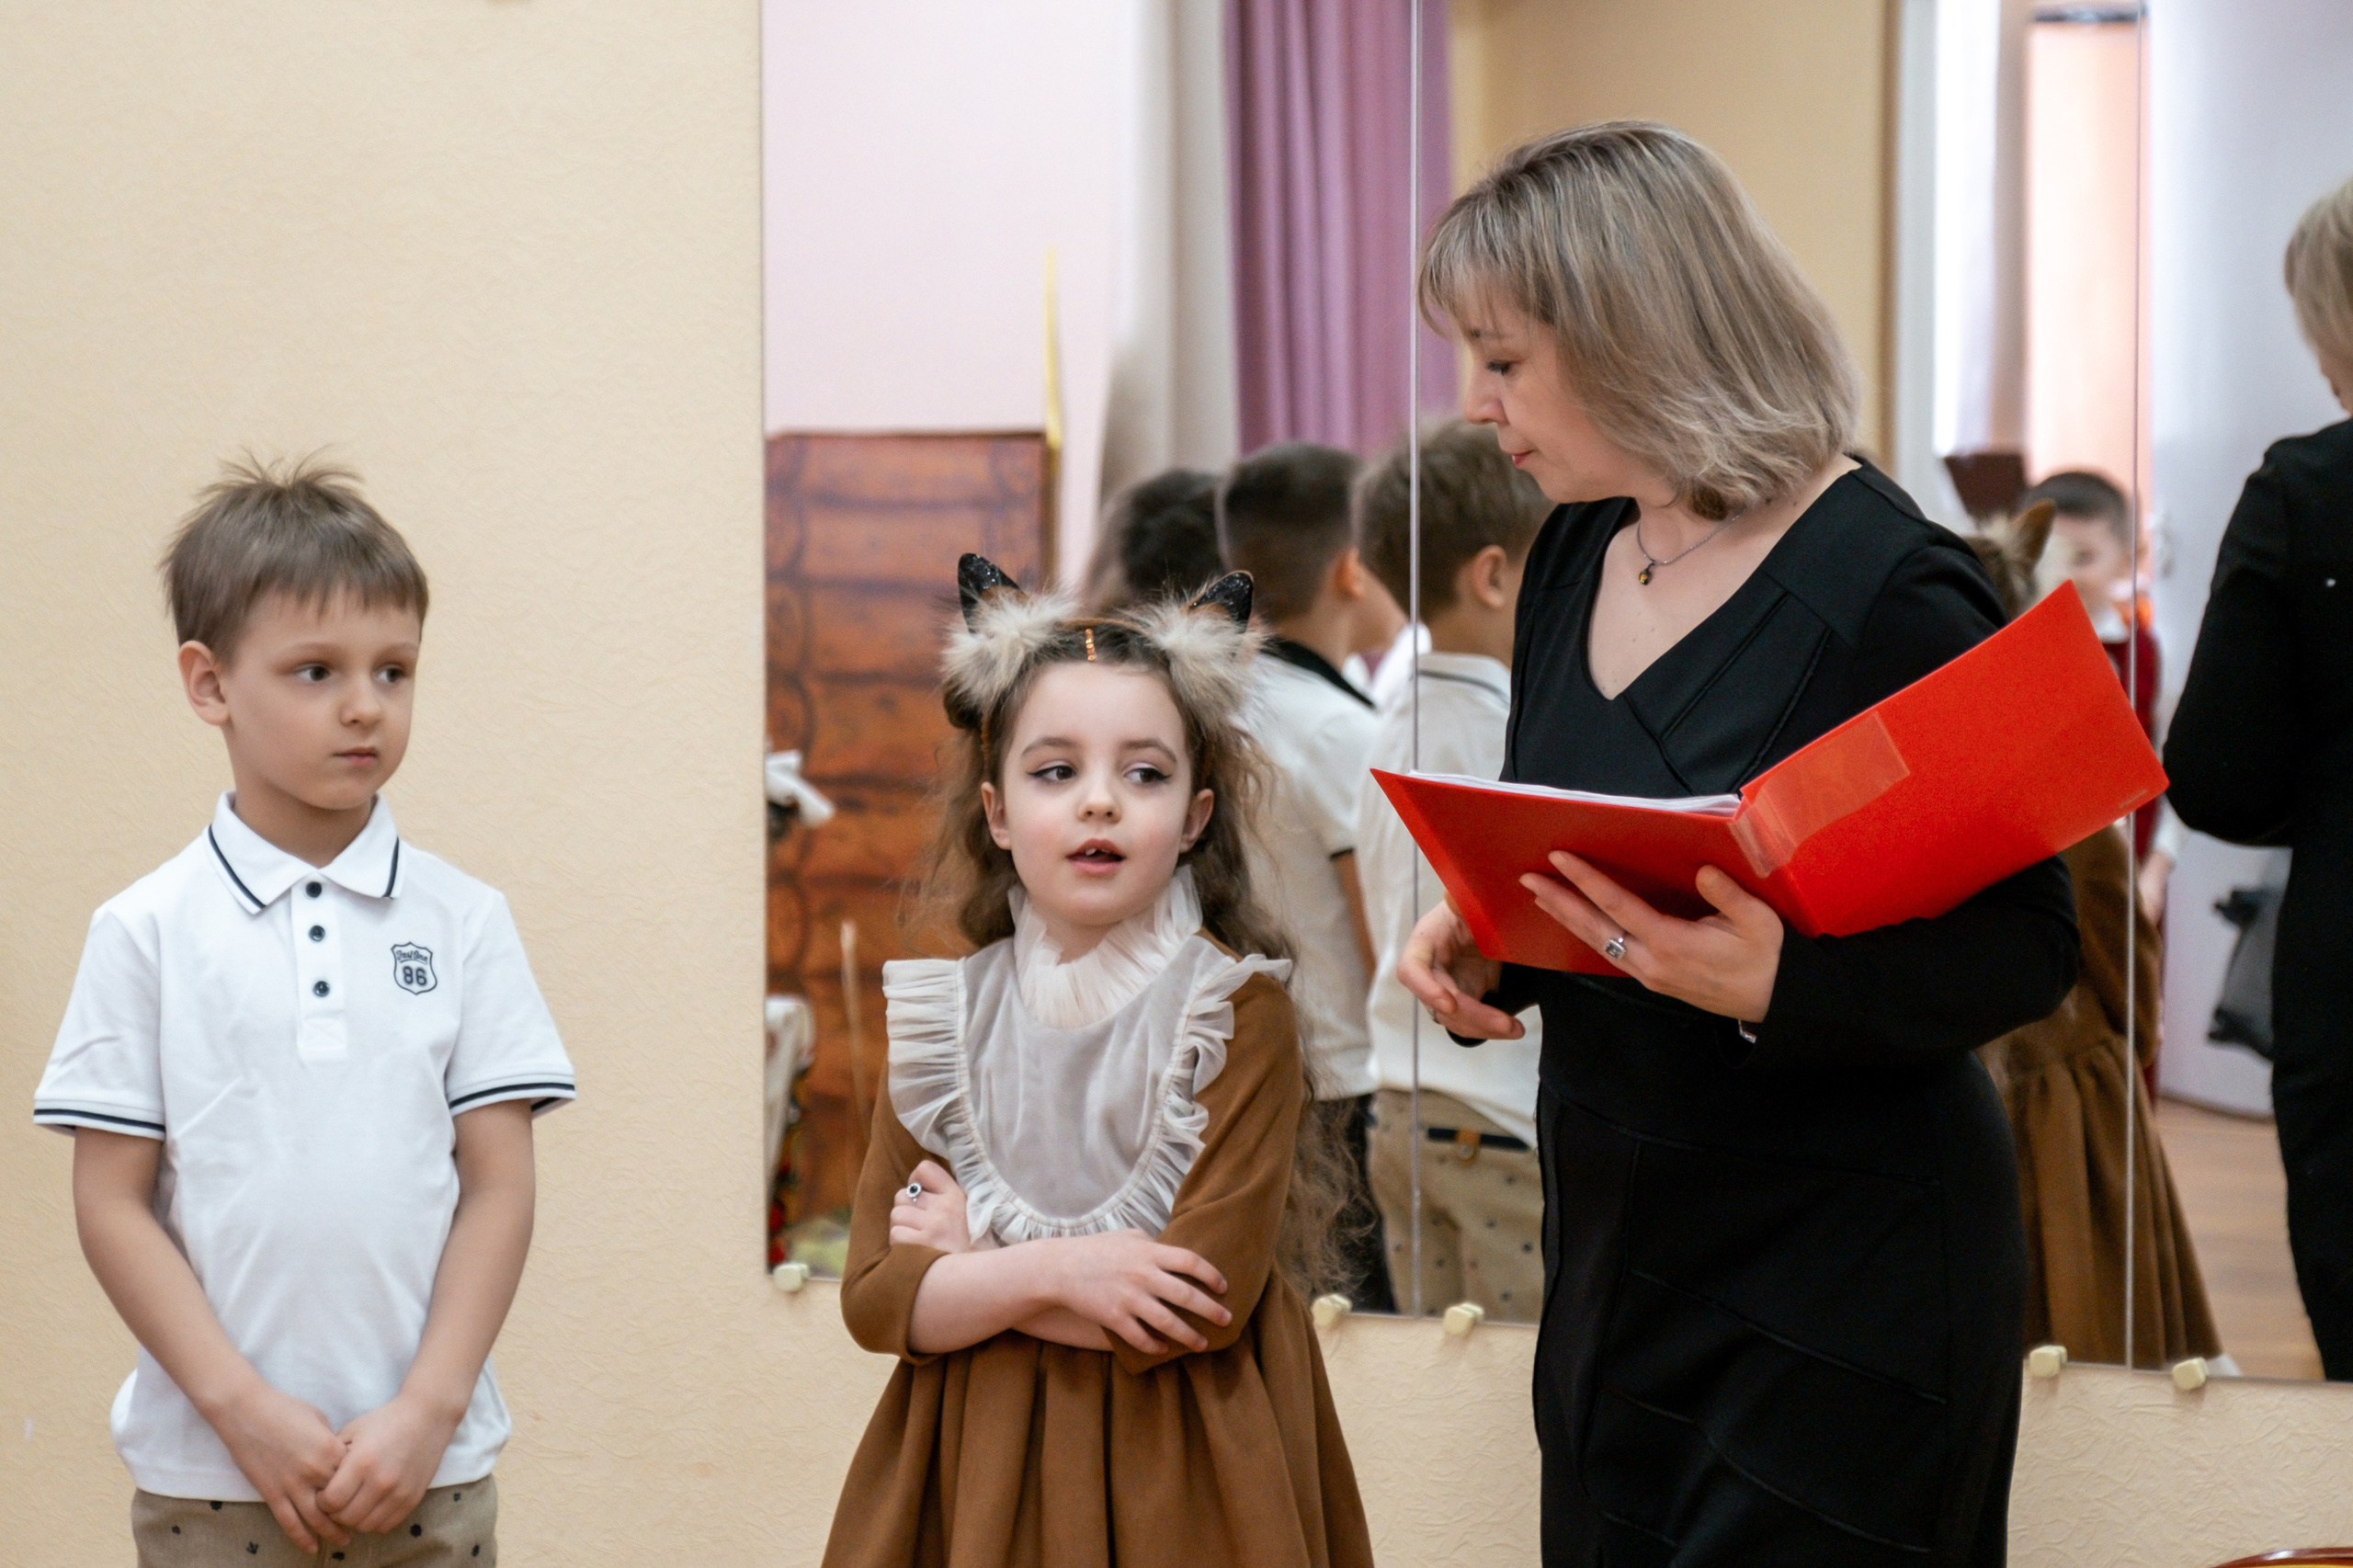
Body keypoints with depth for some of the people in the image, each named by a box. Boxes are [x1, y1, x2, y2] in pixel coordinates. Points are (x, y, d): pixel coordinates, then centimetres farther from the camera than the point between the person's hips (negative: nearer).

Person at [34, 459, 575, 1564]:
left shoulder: (463, 922, 3)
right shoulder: (147, 932, 0)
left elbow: (496, 1185, 1)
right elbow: (112, 1201, -2)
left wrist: (428, 1409, -9)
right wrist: (242, 1407, -10)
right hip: (209, 1476, -1)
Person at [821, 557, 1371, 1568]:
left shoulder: (1239, 1015, -10)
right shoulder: (944, 1017, 1)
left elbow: (1203, 1308, -18)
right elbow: (873, 1300, -4)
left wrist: (969, 1255, -9)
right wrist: (1048, 1271, -19)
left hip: (1173, 1475, -3)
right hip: (975, 1468, 3)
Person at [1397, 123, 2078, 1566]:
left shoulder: (1890, 591, -16)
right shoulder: (1576, 560, 7)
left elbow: (2029, 946, -15)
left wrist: (1779, 988, -30)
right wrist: (1479, 945, -3)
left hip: (1839, 1281, -7)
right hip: (1613, 1236, 7)